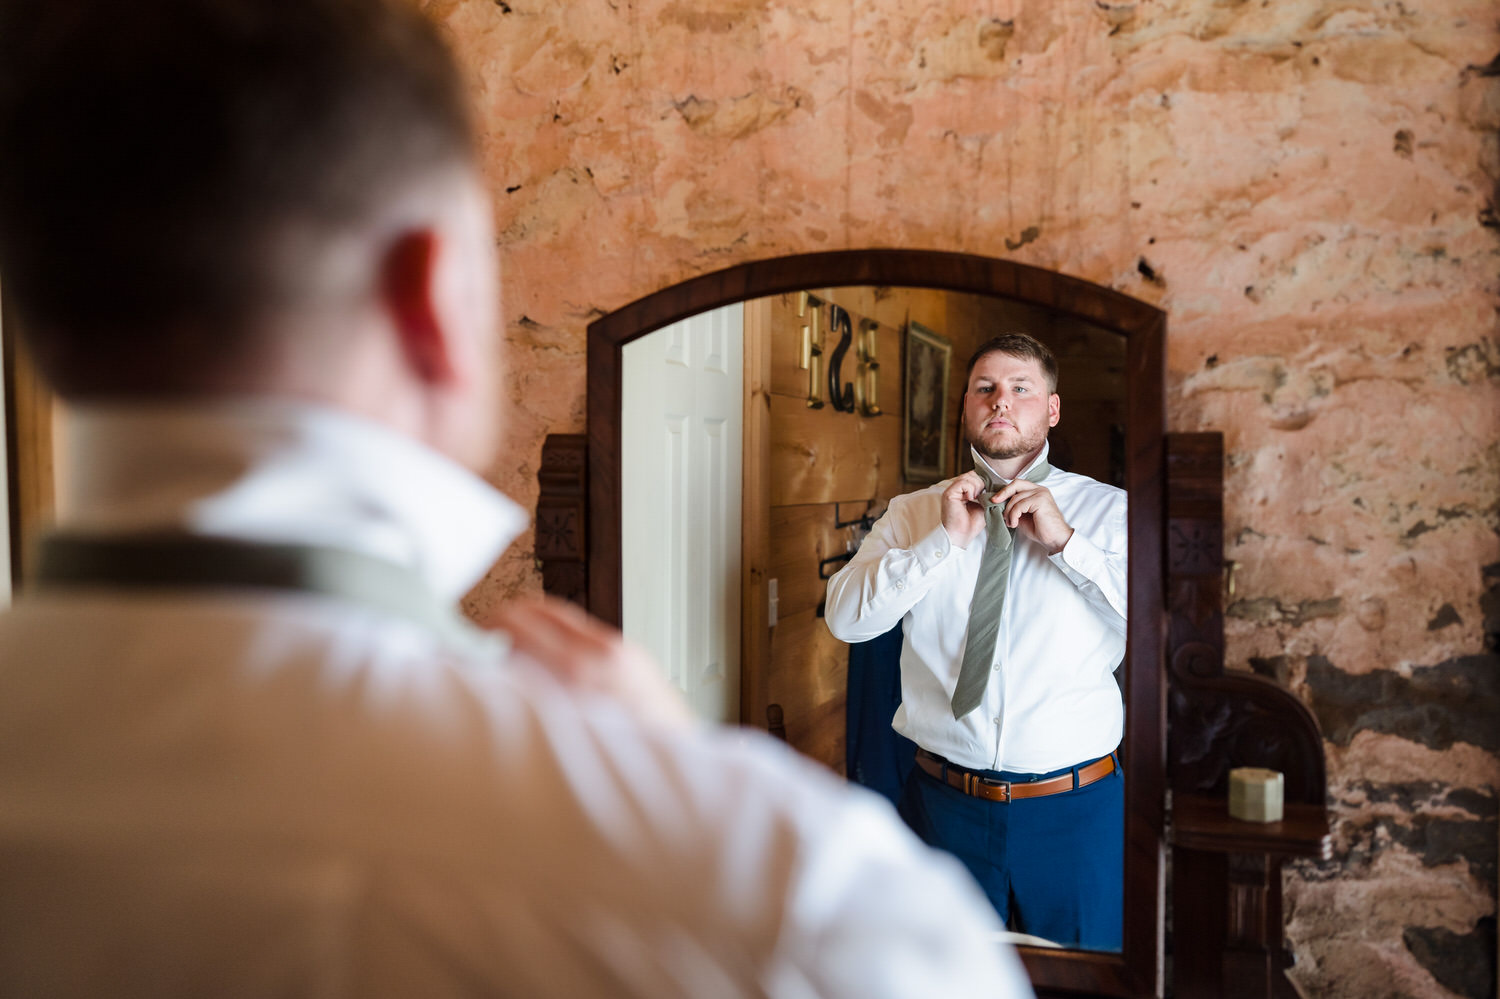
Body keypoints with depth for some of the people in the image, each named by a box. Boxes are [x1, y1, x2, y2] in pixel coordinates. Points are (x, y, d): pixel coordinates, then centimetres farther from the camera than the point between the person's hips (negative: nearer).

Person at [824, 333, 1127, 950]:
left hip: (1076, 806, -1)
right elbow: (845, 618, -7)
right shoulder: (914, 513, 4)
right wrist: (944, 540, -14)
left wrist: (1065, 541, -17)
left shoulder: (1108, 510, 0)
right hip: (944, 800, 1)